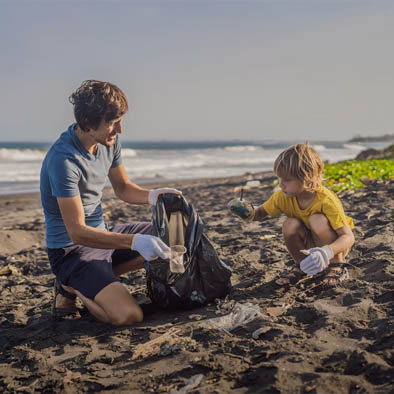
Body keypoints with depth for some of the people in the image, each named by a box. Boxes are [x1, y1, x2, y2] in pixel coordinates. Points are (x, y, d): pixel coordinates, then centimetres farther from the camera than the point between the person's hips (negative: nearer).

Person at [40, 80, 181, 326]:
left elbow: (123, 188, 13)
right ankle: (72, 286, 4)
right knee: (128, 315, -27)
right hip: (72, 249, -9)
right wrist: (133, 241, -36)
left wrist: (151, 196, -9)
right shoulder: (63, 160, -26)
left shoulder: (109, 142, -1)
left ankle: (97, 277, 4)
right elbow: (77, 232, -27)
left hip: (102, 234, 9)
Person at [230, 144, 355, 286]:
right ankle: (301, 265, 0)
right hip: (308, 245, 4)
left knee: (318, 220, -33)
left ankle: (337, 266, -12)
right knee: (290, 225, -27)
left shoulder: (326, 200, -31)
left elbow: (349, 237, -33)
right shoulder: (283, 196, -16)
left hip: (335, 245, -4)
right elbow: (262, 212, -1)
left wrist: (326, 252, -52)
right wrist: (250, 214, -27)